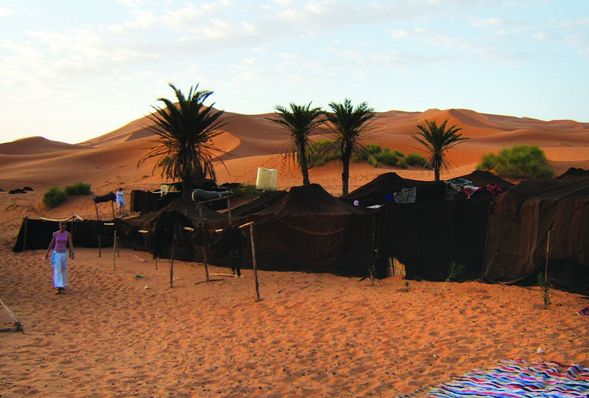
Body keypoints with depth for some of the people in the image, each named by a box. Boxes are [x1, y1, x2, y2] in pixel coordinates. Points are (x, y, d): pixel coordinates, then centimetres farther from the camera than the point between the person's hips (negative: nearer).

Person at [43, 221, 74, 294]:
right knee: (57, 271, -10)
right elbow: (52, 244, 10)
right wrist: (47, 253, 14)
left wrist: (72, 253, -21)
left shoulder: (68, 234, -2)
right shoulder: (55, 234, -1)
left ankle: (63, 285, 28)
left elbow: (70, 244, -7)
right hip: (56, 253, -1)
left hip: (64, 253, 1)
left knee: (64, 270, 11)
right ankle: (58, 288, -15)